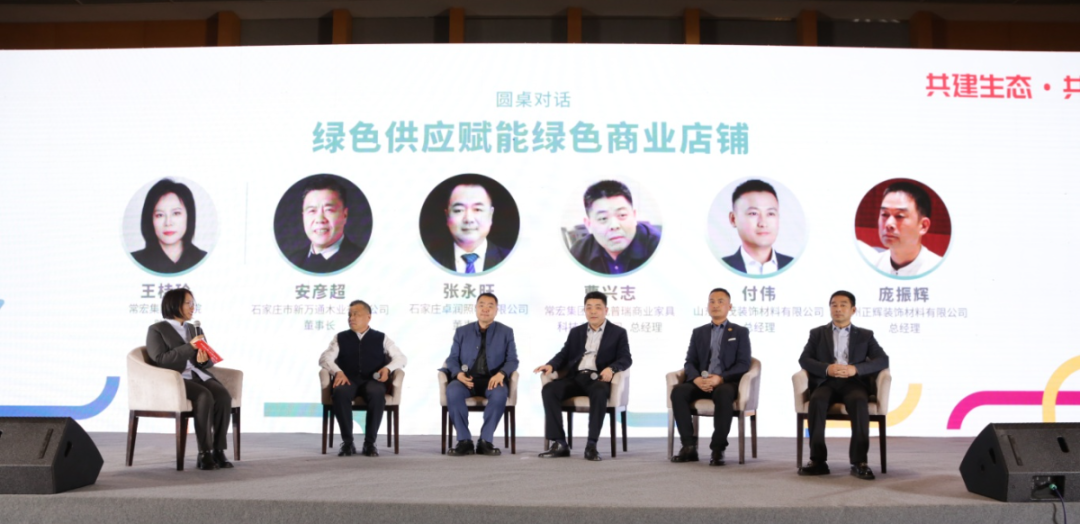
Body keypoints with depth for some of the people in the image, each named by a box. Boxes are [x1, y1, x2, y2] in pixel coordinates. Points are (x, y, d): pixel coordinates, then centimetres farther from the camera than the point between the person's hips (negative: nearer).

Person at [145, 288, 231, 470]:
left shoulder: (195, 329, 23)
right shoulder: (156, 330, 6)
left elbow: (210, 361, 17)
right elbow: (160, 360, -10)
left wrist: (204, 359, -8)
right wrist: (189, 347, -15)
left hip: (199, 375, 5)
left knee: (224, 396, -27)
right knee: (205, 397, -35)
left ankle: (219, 450, -24)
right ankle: (204, 454, -28)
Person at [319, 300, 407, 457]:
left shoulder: (381, 338, 17)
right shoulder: (340, 338, 19)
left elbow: (401, 358, 10)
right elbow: (325, 358, 6)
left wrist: (388, 368, -11)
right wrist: (337, 372, -15)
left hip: (372, 381, 0)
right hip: (348, 381, 1)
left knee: (377, 393, -38)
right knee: (340, 392, -37)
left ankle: (370, 442, -27)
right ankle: (347, 442, -27)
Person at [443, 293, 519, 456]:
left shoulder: (506, 332, 11)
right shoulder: (462, 332, 13)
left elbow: (512, 360, 3)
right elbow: (452, 358, 8)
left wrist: (501, 374, -19)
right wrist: (459, 373, -15)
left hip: (492, 380, -1)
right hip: (467, 379, 1)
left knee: (500, 393, -37)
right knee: (452, 391, -34)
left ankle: (485, 440, -24)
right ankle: (464, 441, -23)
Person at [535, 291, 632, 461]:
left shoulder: (618, 333, 10)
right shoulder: (576, 332, 21)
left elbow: (625, 359, 0)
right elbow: (564, 355, 16)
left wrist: (611, 368, -22)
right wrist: (551, 365, -7)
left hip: (598, 378, -3)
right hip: (576, 377, 4)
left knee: (599, 392, -40)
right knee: (548, 389, -25)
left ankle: (591, 445, -33)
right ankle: (559, 444, -24)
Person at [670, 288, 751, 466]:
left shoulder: (740, 332, 10)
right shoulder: (698, 332, 19)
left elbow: (743, 364, -1)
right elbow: (690, 362, 11)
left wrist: (719, 378, -18)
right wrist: (697, 378, -13)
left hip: (727, 383, -3)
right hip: (701, 383, 3)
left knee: (723, 393, -40)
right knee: (678, 391, -29)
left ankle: (718, 449, -31)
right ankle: (689, 446, -25)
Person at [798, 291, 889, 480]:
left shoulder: (865, 335, 19)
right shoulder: (817, 333, 19)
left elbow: (883, 360, 4)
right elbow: (804, 359, 6)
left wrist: (855, 369, -14)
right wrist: (827, 368, -14)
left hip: (853, 382, 0)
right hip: (827, 382, 0)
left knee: (860, 402, -35)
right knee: (817, 401, -34)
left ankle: (859, 461, -33)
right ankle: (818, 460, -30)